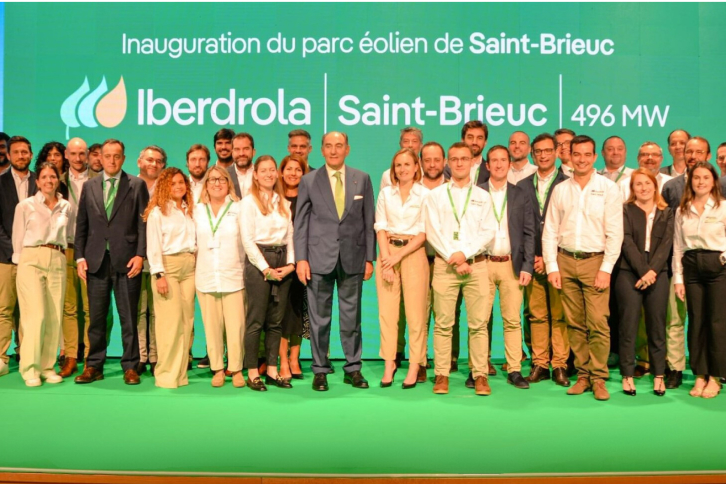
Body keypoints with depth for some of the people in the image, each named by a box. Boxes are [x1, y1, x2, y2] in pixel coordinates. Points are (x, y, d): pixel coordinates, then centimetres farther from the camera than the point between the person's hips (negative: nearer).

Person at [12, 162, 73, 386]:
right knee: (36, 315, -10)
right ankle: (30, 369, 0)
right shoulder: (25, 205, 1)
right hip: (31, 260, -3)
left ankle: (48, 366, 12)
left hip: (58, 262, 3)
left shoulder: (66, 207, 9)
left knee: (54, 317, 2)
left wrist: (60, 255, 7)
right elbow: (18, 238, 5)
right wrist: (21, 262, 5)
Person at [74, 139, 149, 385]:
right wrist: (80, 256, 3)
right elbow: (81, 224, 12)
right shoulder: (89, 186, 13)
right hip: (96, 260, 3)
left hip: (126, 260, -3)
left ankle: (130, 367, 12)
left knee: (129, 317, 2)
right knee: (96, 317, 8)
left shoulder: (137, 185, 4)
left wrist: (140, 255, -10)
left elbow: (143, 223, -1)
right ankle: (94, 366, 18)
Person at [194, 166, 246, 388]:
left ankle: (236, 369, 9)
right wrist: (201, 263, 7)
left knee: (235, 326, -3)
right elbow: (194, 242, 13)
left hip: (233, 277, -2)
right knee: (212, 326, 4)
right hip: (205, 278, 2)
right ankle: (217, 368, 15)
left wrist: (243, 267, 1)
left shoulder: (238, 209, 0)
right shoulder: (197, 210, 9)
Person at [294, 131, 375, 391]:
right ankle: (320, 370, 17)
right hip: (319, 258, -1)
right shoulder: (309, 181, 4)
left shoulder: (362, 179, 7)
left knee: (351, 317, 8)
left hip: (353, 258, 1)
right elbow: (300, 223, 3)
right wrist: (301, 259, -4)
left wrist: (370, 258, 3)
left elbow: (369, 221, 7)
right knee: (319, 318, 5)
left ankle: (353, 368, 20)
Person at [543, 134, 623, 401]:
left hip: (595, 261, -3)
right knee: (574, 324, 6)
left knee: (598, 323, -7)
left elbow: (615, 233, -2)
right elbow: (550, 231, 9)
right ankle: (583, 375, 15)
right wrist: (552, 267, 0)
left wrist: (606, 269, -9)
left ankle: (598, 378, 3)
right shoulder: (560, 190, 10)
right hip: (566, 261, 3)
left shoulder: (608, 188, 2)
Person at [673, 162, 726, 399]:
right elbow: (678, 246, 8)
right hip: (691, 266, 3)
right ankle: (700, 375, 16)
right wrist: (678, 279, 4)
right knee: (696, 321, 6)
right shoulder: (682, 210, 8)